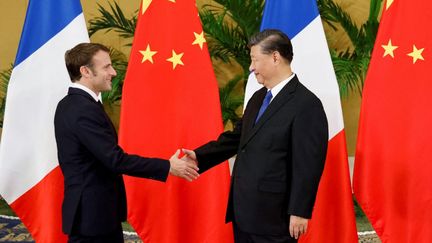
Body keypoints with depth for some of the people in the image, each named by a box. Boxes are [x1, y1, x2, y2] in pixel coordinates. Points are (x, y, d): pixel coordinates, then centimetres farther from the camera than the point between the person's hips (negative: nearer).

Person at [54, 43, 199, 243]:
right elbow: (115, 160, -24)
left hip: (87, 210, 10)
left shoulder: (69, 105, 11)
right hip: (93, 214, -10)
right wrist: (167, 166, -18)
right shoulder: (85, 110, -21)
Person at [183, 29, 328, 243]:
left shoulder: (306, 105, -15)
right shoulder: (258, 98, 13)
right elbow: (238, 136, 20)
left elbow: (308, 165, -17)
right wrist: (199, 156, 9)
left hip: (273, 216, -8)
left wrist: (299, 212, -17)